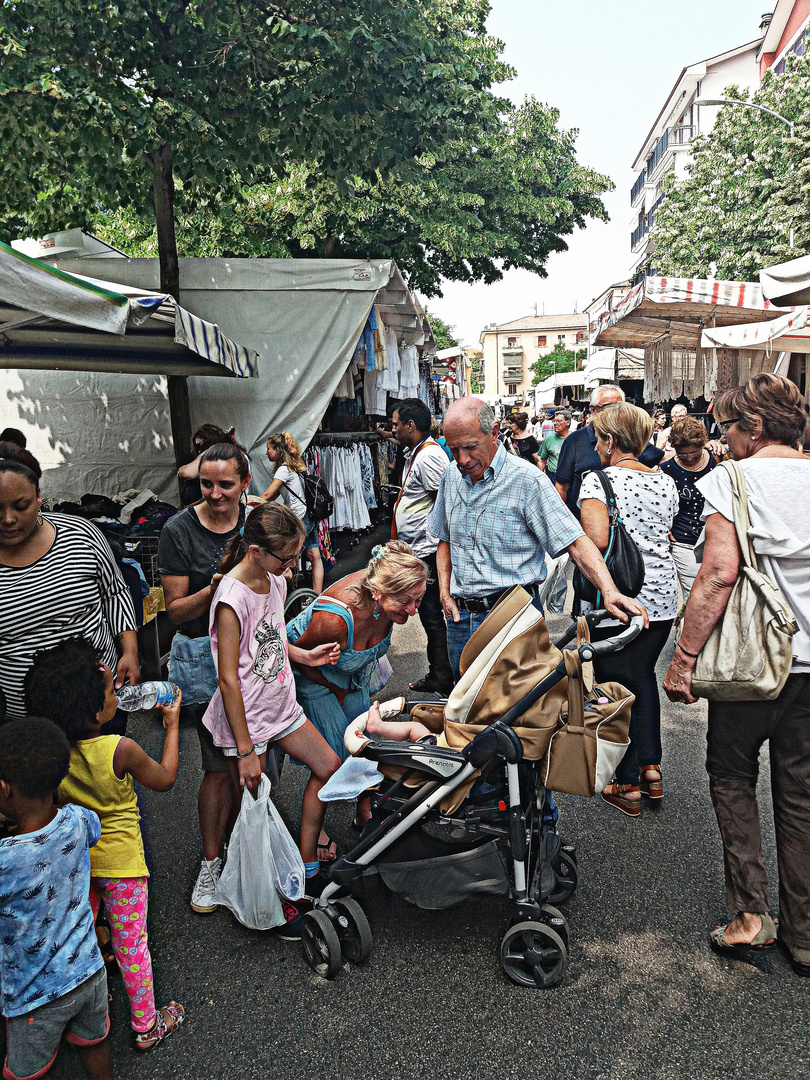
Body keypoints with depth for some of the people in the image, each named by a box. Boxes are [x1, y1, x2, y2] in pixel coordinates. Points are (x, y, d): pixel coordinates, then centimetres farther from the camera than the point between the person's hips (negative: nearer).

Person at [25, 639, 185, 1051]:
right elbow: (164, 779, -10)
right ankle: (146, 1025, 29)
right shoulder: (121, 750, -30)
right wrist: (172, 725, -1)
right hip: (119, 862, -4)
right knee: (131, 943, 12)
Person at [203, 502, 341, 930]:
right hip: (244, 717, -8)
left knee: (328, 766, 14)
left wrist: (304, 655, 3)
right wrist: (246, 750, -20)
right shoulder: (233, 599, -24)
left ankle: (306, 863, 29)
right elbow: (228, 679, -23)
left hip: (281, 704, 9)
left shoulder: (276, 582, 1)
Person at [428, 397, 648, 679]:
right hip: (460, 615, 6)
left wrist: (609, 591, -30)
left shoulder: (526, 479, -13)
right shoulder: (452, 476, 6)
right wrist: (445, 594, 7)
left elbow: (575, 542, -17)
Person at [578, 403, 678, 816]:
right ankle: (651, 767, 27)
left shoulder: (598, 480, -13)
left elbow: (596, 540, -25)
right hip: (662, 599, 6)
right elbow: (665, 537, 13)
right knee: (643, 676, 23)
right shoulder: (666, 482, 6)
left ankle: (628, 785, 18)